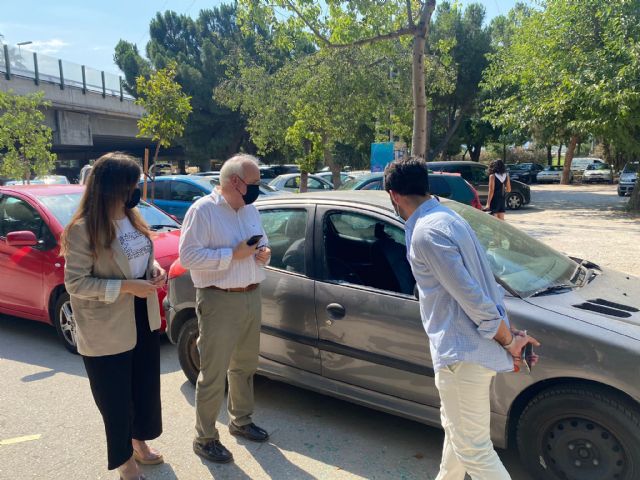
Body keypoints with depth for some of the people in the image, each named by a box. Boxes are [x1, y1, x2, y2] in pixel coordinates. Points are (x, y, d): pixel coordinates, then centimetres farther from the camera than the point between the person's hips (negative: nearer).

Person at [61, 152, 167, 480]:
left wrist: (154, 267, -6)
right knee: (116, 399, 10)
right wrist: (126, 287, -25)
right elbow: (75, 283, -19)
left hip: (144, 319, 7)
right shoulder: (82, 230, -20)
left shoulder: (132, 218, 2)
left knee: (146, 388, 21)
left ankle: (139, 442, 45)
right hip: (107, 330, -7)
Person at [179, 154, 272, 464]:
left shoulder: (250, 210, 11)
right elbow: (188, 256, -20)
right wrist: (233, 254, -23)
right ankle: (205, 439, 20)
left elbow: (261, 243, 21)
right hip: (219, 302, -7)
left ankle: (241, 421, 40)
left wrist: (265, 252, -3)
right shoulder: (202, 210, -13)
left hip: (252, 297, 8)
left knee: (245, 366, 20)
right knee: (213, 374, 2)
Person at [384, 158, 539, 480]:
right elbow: (480, 285, 11)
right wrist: (510, 335, 10)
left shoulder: (426, 232, -21)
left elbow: (472, 297, -23)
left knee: (474, 449, 4)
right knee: (456, 428, 27)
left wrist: (508, 341, -9)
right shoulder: (446, 217, 11)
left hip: (463, 353, -10)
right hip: (466, 349, 10)